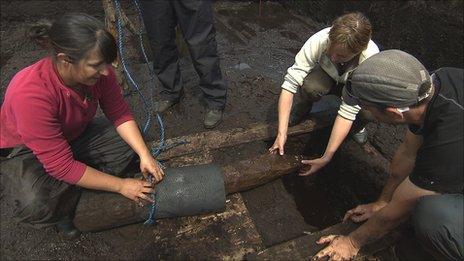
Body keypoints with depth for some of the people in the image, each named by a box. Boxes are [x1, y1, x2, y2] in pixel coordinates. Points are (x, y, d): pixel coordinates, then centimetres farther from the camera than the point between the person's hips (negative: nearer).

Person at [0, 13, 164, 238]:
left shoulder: (98, 72, -24)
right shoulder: (30, 94, -39)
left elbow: (120, 115, -11)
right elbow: (61, 166, -35)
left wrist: (145, 155, -24)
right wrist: (120, 186, -30)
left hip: (75, 135, 6)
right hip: (27, 150, -5)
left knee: (129, 143, -13)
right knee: (36, 206, -31)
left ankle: (74, 194, -4)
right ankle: (62, 212, 6)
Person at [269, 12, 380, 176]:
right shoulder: (319, 40, -36)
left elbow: (348, 111, -37)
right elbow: (290, 83, -37)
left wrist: (326, 158, -39)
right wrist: (282, 133, -42)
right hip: (327, 76, 0)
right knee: (309, 87, -36)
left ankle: (358, 124, 5)